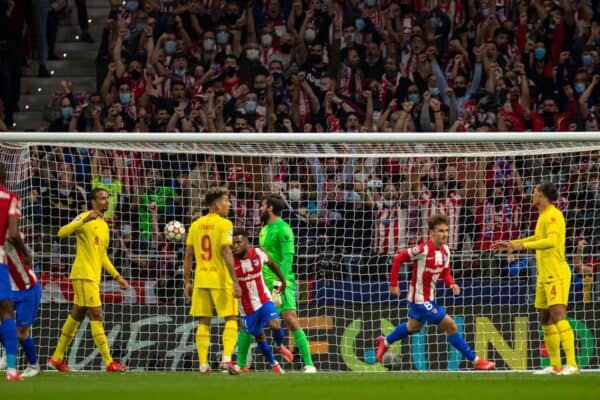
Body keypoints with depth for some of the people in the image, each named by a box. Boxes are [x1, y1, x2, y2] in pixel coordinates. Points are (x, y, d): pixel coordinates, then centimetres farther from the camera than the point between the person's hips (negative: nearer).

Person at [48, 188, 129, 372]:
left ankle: (57, 358, 20)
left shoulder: (104, 226, 19)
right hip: (84, 275, -9)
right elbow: (62, 232, -21)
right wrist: (85, 220, -33)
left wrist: (117, 276, 23)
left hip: (94, 277, 9)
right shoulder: (84, 217, -7)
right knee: (97, 316, -11)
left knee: (76, 317, 12)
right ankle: (109, 363, -13)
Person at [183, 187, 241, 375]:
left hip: (201, 280, 5)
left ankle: (203, 364, 4)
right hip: (221, 279, -5)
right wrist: (235, 281, -16)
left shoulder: (196, 225, 9)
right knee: (231, 319, 3)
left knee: (203, 322, 8)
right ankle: (227, 358, -12)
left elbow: (188, 255, 9)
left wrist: (187, 282, 14)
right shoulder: (224, 224, -8)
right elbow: (226, 253, -16)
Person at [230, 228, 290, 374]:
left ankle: (280, 345, 14)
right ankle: (274, 364, 31)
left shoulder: (258, 253, -11)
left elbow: (271, 263, 10)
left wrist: (282, 280, 21)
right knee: (259, 337, 10)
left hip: (264, 300, 0)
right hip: (246, 306, 0)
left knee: (275, 324, -20)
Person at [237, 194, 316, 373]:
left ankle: (309, 364, -16)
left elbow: (287, 257, -18)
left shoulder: (282, 229, -10)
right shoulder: (265, 229, 16)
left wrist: (280, 281, -27)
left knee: (291, 319, -17)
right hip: (263, 282, 9)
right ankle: (240, 364, 18)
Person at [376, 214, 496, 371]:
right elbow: (398, 258, -19)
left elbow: (445, 273, 10)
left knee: (413, 327, 31)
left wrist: (452, 284, -12)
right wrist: (394, 284, -16)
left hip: (429, 298, 9)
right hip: (420, 299, -9)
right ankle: (475, 361, -3)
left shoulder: (445, 251, 0)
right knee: (450, 325, -10)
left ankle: (385, 342, 54)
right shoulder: (423, 249, -24)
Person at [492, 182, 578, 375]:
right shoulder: (543, 216, 17)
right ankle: (555, 365, 14)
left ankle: (571, 364, -24)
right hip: (544, 275, 10)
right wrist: (512, 243, 36)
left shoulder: (553, 215, -13)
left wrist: (523, 245, -35)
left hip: (556, 274, -10)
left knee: (558, 315, -18)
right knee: (545, 319, 10)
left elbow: (552, 240, -29)